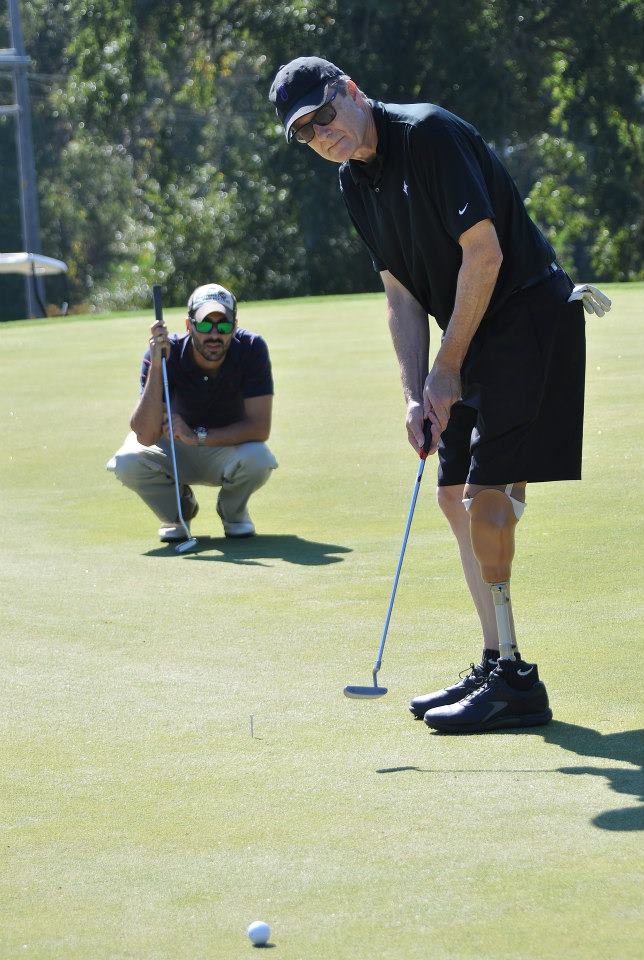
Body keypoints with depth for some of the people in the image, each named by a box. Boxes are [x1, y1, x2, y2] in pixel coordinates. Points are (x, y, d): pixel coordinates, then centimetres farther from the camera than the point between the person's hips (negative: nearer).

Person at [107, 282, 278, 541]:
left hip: (229, 448, 0)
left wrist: (198, 436, -32)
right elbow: (146, 436, -33)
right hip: (175, 449, 0)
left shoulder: (252, 349, -23)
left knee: (258, 459, -35)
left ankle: (232, 510, 2)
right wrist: (156, 365, -42)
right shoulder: (167, 353, -24)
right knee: (127, 463, -30)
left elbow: (260, 428, -25)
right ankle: (179, 509, 4)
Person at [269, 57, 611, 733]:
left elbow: (484, 253, -20)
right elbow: (401, 292, 13)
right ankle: (497, 666, 15)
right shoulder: (355, 182, 10)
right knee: (456, 497, 8)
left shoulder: (430, 133, -17)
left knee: (487, 490, -14)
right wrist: (415, 393, 2)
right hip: (473, 337, 9)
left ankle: (516, 684, -11)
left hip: (529, 317, -9)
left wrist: (447, 367, -14)